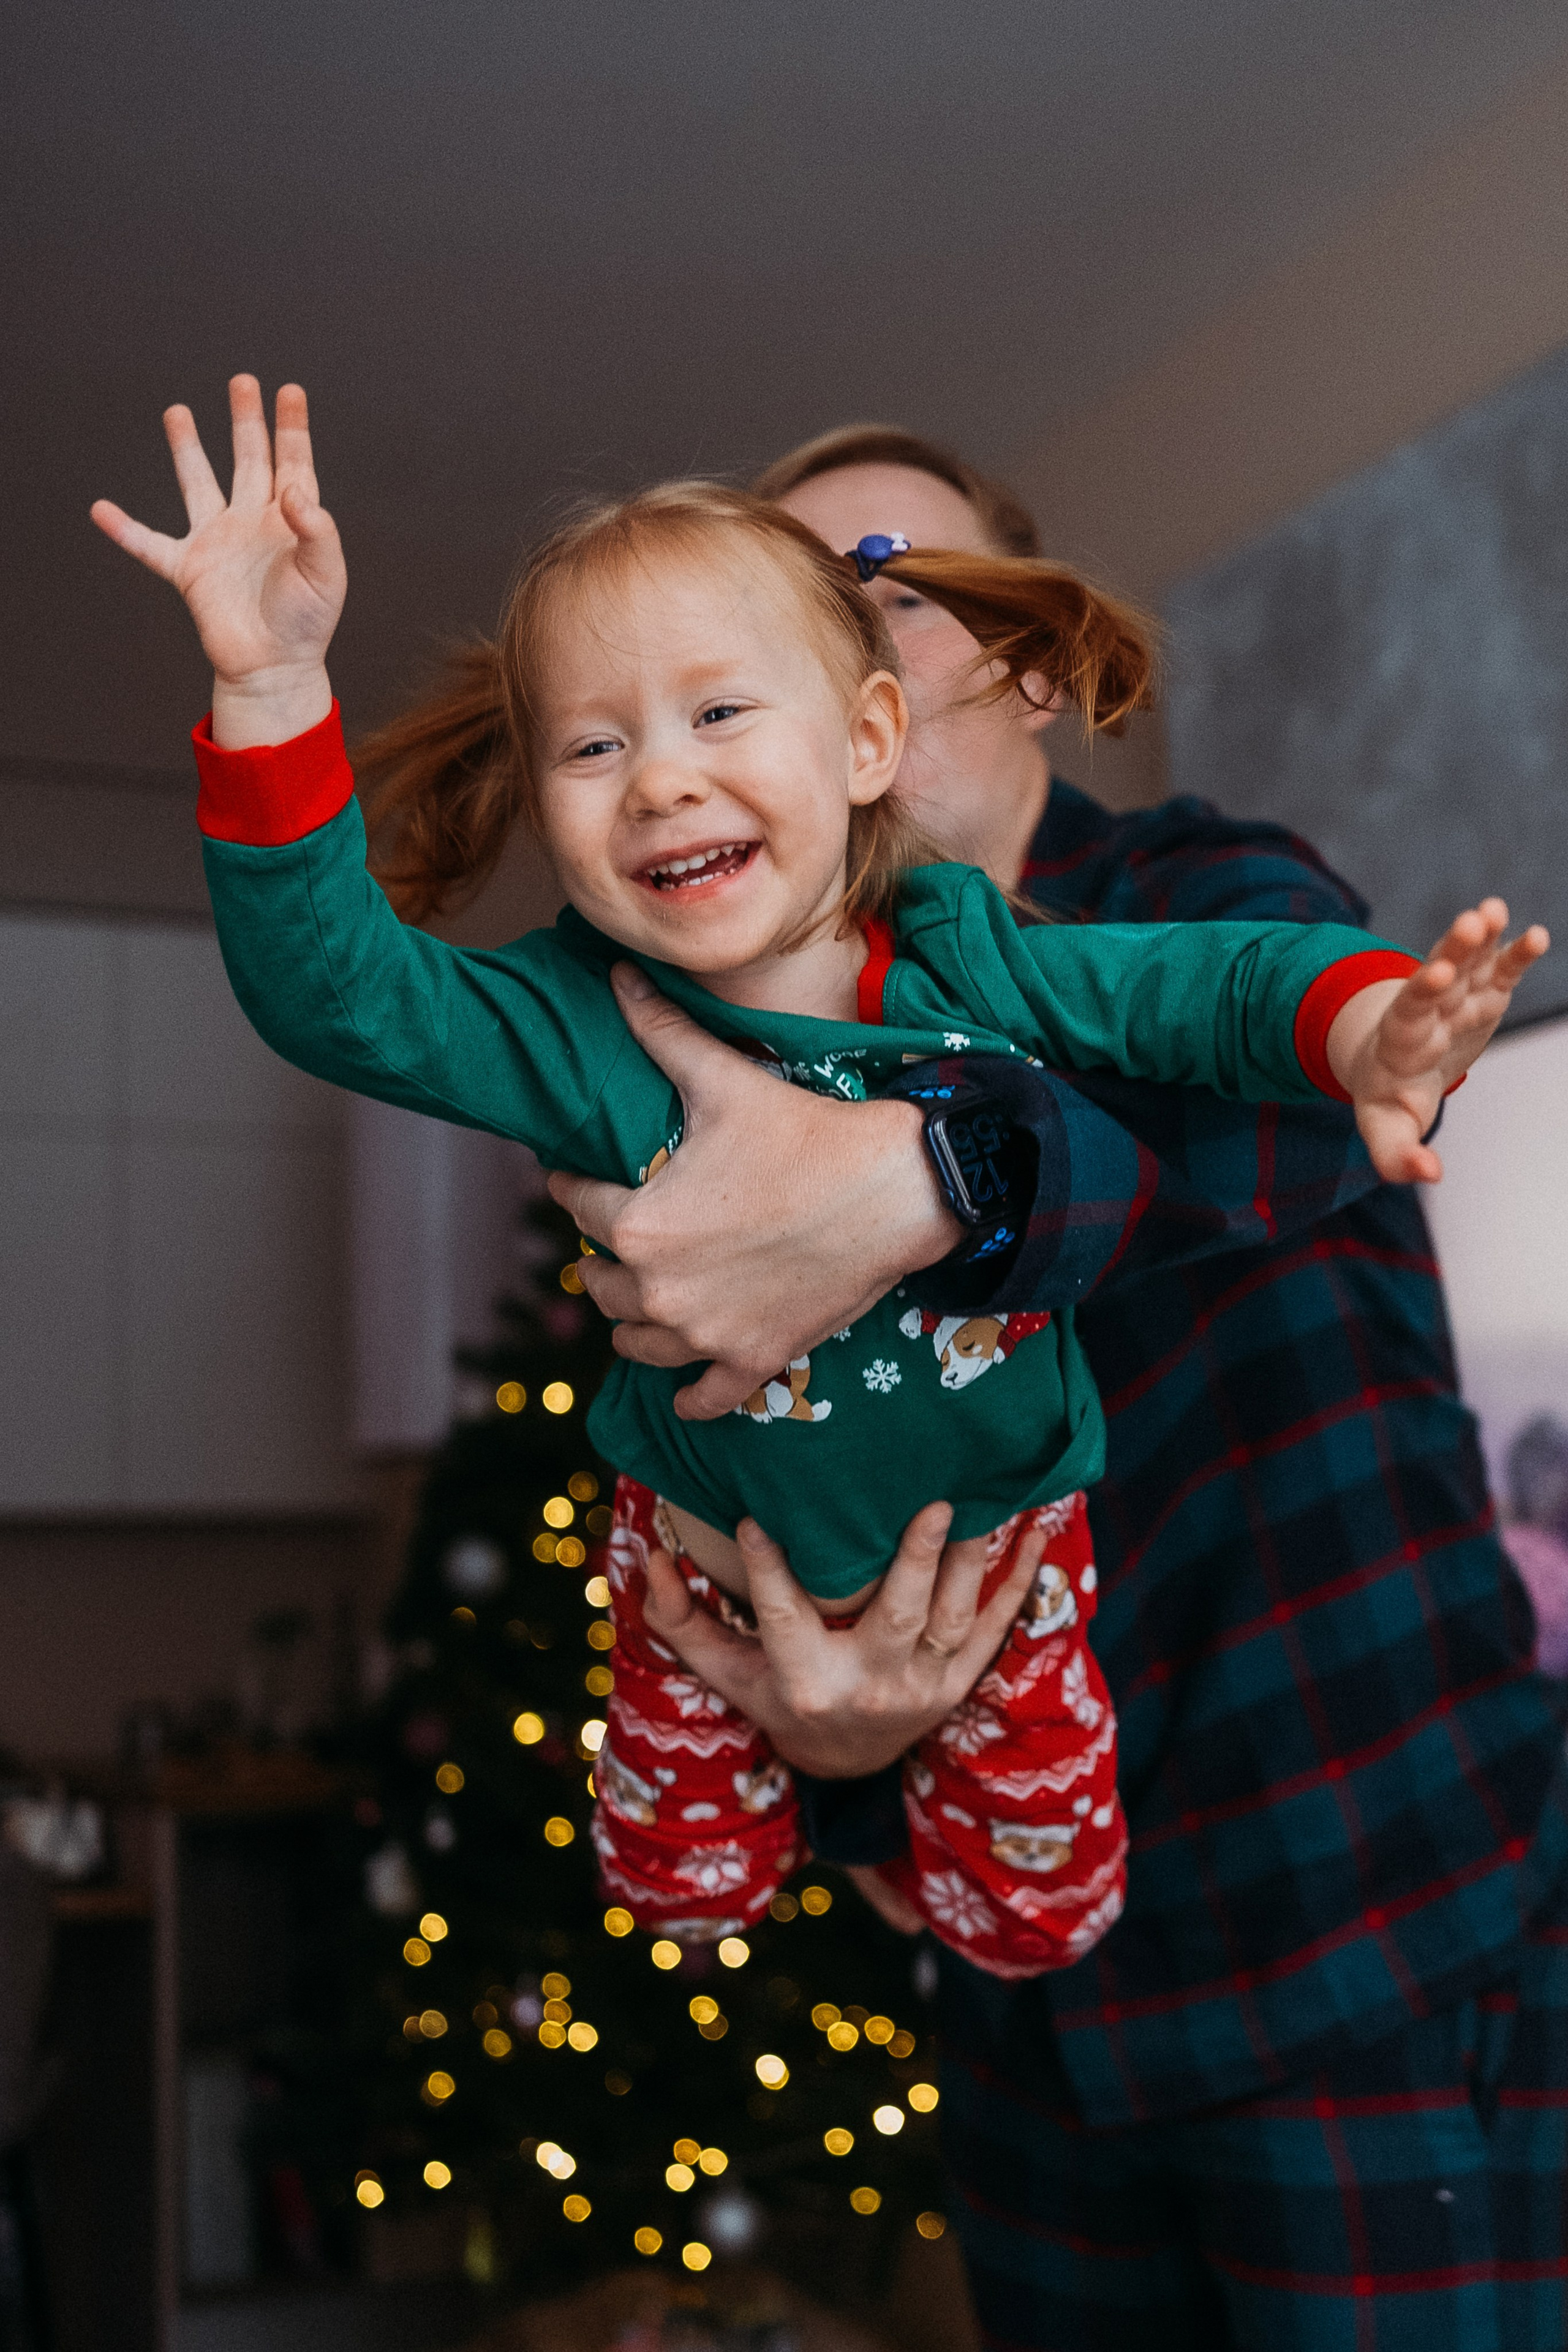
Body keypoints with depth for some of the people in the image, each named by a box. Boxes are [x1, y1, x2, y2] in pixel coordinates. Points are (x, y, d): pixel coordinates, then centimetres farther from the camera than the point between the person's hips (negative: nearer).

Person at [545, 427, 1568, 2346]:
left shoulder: (1210, 896, -8)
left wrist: (917, 1181, -52)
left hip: (1372, 1947, -4)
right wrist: (840, 1746, -18)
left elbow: (1282, 1077, -33)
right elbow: (760, 1535, 4)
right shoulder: (743, 1080, 6)